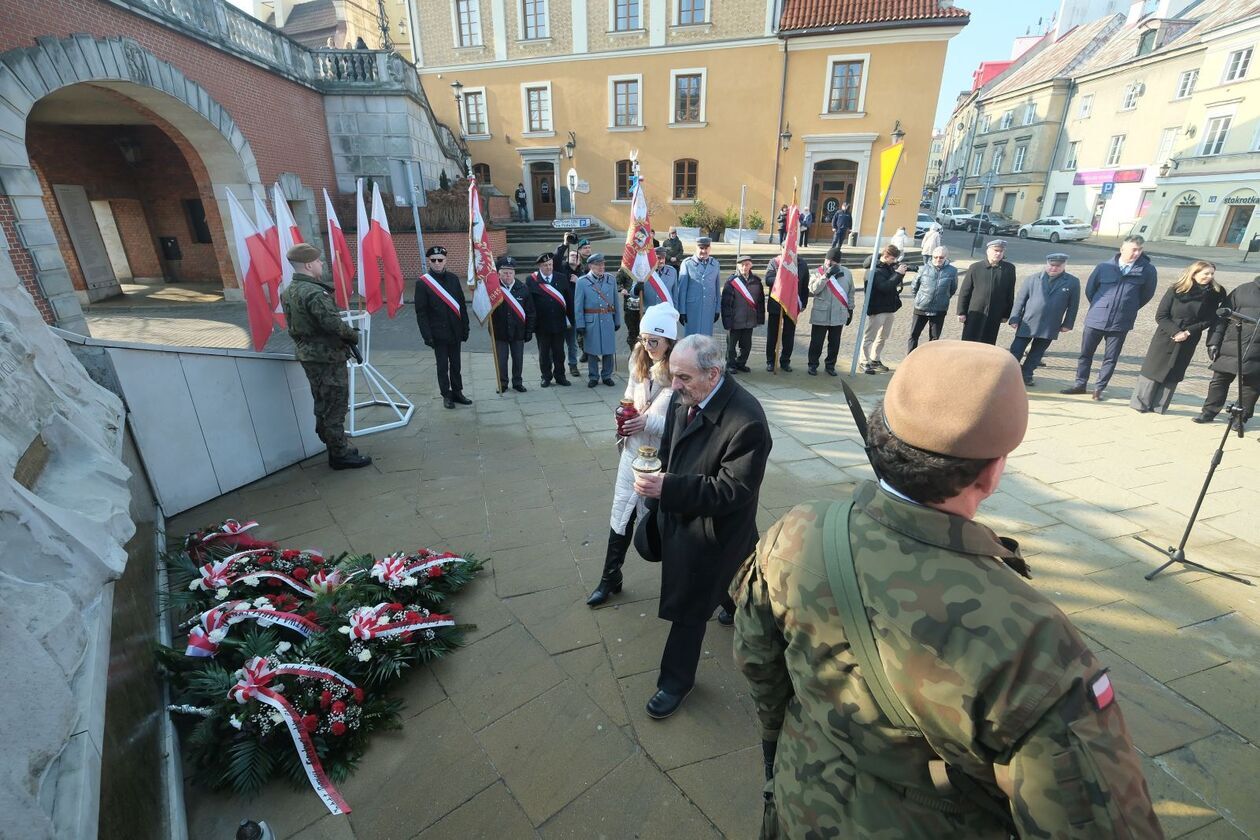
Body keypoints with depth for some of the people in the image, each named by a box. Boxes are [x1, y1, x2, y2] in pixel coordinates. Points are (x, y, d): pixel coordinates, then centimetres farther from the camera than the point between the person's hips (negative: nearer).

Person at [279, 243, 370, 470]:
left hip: (308, 355, 10)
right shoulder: (314, 292, -21)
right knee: (335, 407, -1)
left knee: (324, 406, 18)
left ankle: (335, 448, 30)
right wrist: (353, 335, -7)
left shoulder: (289, 292, 10)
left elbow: (300, 324, 12)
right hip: (327, 357, -10)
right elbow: (333, 323, -27)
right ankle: (340, 455, 7)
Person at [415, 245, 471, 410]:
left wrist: (465, 328, 6)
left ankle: (457, 392, 24)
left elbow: (462, 305, 8)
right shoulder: (422, 283, -7)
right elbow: (421, 312, -7)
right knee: (442, 366, 6)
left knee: (455, 364, 13)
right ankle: (446, 395, 17)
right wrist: (427, 335, -12)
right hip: (438, 333, -3)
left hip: (455, 332, 4)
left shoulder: (453, 279, 4)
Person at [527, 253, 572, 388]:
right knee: (544, 352, 9)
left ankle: (560, 376, 23)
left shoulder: (561, 279, 4)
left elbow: (569, 300, 4)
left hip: (559, 323, 2)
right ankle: (546, 377, 22)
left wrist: (571, 319, 0)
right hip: (541, 324, -1)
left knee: (559, 351, 10)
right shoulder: (531, 280, -3)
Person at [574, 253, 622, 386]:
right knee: (592, 351, 6)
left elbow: (616, 302, 8)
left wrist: (617, 321, 8)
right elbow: (578, 305, -3)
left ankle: (607, 376, 22)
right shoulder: (582, 282, -4)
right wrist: (580, 325, -7)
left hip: (608, 320, 2)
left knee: (608, 349, 8)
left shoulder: (611, 279, 5)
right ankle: (593, 377, 20)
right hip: (591, 321, -2)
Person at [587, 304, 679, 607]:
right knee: (621, 517, 16)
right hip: (633, 454, 6)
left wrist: (649, 422, -25)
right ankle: (610, 579, 35)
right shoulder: (640, 366, 2)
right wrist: (624, 415, -7)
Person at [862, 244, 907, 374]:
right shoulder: (875, 270, -16)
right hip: (877, 309, -9)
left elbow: (896, 283, 15)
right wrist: (898, 273, -22)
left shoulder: (890, 266, 10)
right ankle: (865, 362, 9)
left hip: (890, 308, 9)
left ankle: (875, 360, 29)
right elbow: (885, 287, -26)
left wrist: (901, 271, -2)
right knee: (869, 337, 0)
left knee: (883, 337, 17)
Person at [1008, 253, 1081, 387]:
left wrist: (1067, 324, 4)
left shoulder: (1072, 282, 2)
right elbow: (1020, 300, 0)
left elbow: (1073, 305, 6)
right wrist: (1014, 319, -5)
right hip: (1027, 323, -1)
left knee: (1036, 353, 10)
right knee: (1016, 351, 0)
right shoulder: (1032, 279, -1)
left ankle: (1026, 375, 20)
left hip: (1050, 327, 1)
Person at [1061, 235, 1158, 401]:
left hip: (1120, 323, 0)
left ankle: (1099, 388, 15)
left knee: (1110, 358, 6)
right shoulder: (1104, 267, -3)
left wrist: (1130, 308, 13)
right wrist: (1098, 307, 14)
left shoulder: (1147, 270, -4)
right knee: (1085, 353, 8)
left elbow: (1147, 293, 9)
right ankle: (1080, 384, 20)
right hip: (1095, 319, 1)